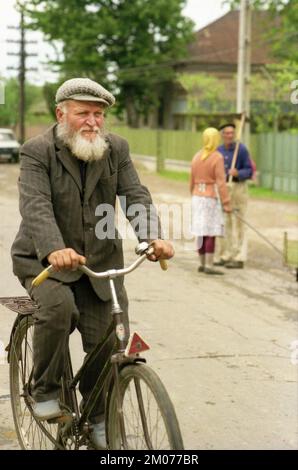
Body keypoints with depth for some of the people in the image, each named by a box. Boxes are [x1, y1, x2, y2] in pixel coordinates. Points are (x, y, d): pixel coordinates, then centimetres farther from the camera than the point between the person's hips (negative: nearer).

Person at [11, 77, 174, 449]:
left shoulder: (116, 148, 1)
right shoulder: (37, 151, -12)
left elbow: (136, 196, -9)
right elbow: (35, 206, -26)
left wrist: (153, 237, -29)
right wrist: (54, 251, -44)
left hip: (99, 263, 4)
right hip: (44, 259, -3)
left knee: (104, 343, -1)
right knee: (59, 306, -32)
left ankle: (97, 418, 24)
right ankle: (45, 390, -7)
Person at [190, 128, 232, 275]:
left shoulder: (197, 157, 7)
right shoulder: (217, 158, -13)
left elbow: (192, 181, 12)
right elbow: (221, 183, -17)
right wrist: (226, 203, -15)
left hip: (198, 198, 7)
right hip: (211, 199, -7)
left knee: (202, 232, 11)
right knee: (212, 233, -7)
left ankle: (202, 264, 13)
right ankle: (209, 266, -11)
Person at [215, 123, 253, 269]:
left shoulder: (242, 149, -10)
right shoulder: (218, 151, 8)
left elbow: (249, 171, -10)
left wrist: (238, 173, -27)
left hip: (238, 188, -6)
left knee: (237, 224, -6)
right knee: (224, 224, 8)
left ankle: (239, 259, -2)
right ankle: (225, 256, 16)